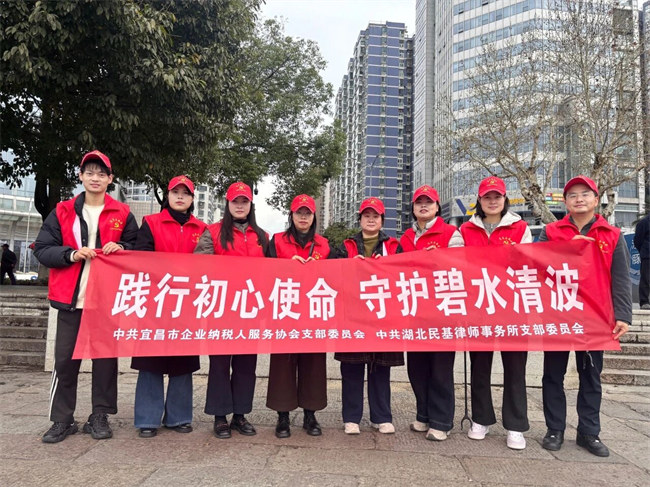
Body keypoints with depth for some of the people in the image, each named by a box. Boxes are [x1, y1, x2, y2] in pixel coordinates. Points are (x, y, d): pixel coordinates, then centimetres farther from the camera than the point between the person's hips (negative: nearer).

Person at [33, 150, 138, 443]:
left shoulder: (122, 214, 6)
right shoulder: (62, 211, 7)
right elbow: (42, 249, 3)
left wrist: (121, 248, -11)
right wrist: (71, 254, -13)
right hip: (71, 298, 1)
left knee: (105, 358, 6)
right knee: (65, 359, 4)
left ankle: (100, 417, 19)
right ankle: (62, 420, 18)